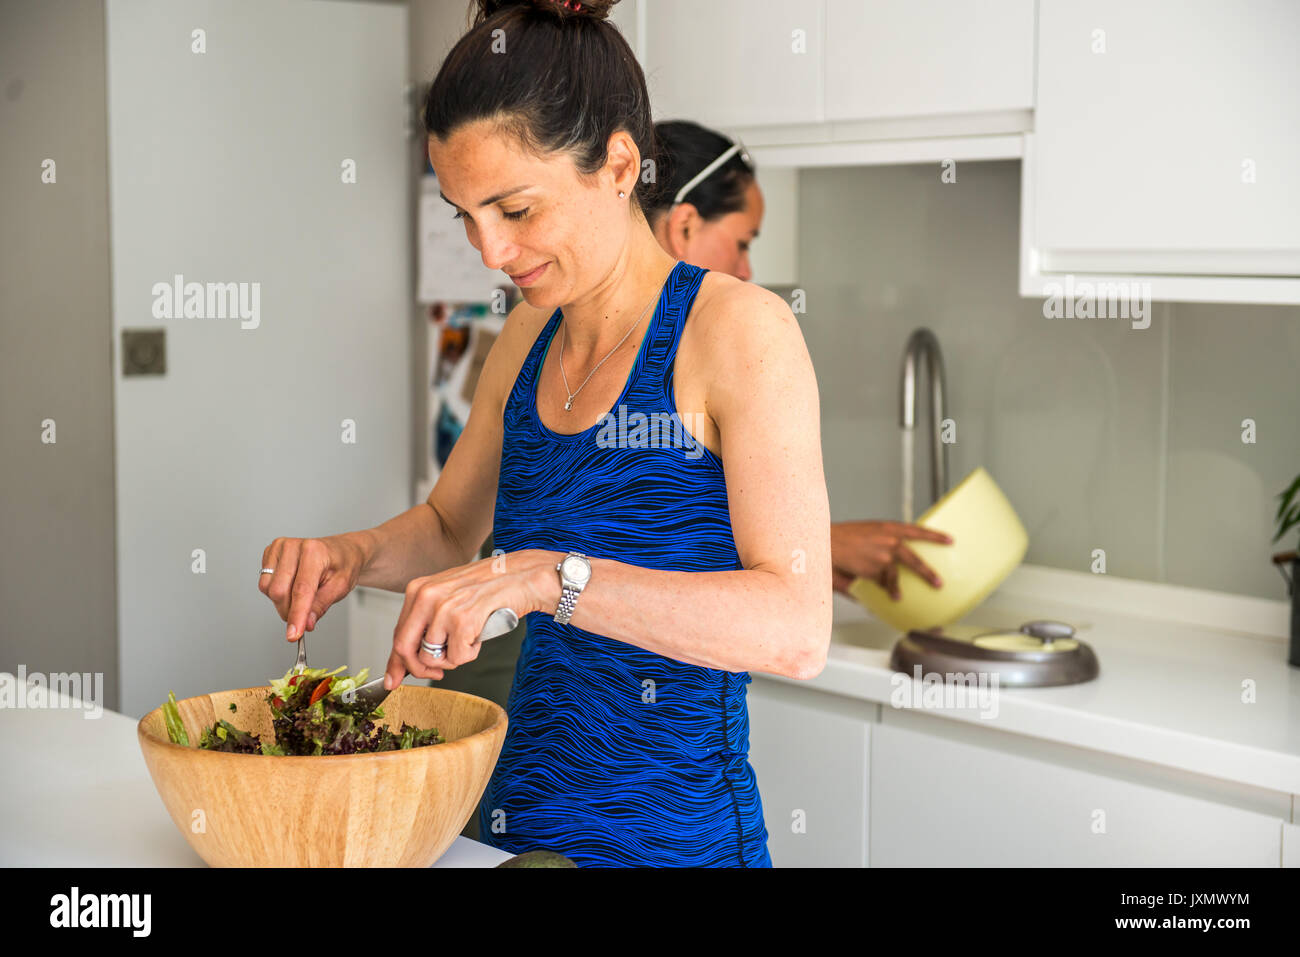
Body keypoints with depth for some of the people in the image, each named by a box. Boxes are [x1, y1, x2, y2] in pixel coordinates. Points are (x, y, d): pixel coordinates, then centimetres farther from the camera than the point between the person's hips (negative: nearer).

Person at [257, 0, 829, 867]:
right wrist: (354, 555, -1)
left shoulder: (739, 330, -16)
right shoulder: (529, 337, 4)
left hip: (673, 834, -6)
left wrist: (544, 577, -34)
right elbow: (452, 528, 20)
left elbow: (797, 629, -26)